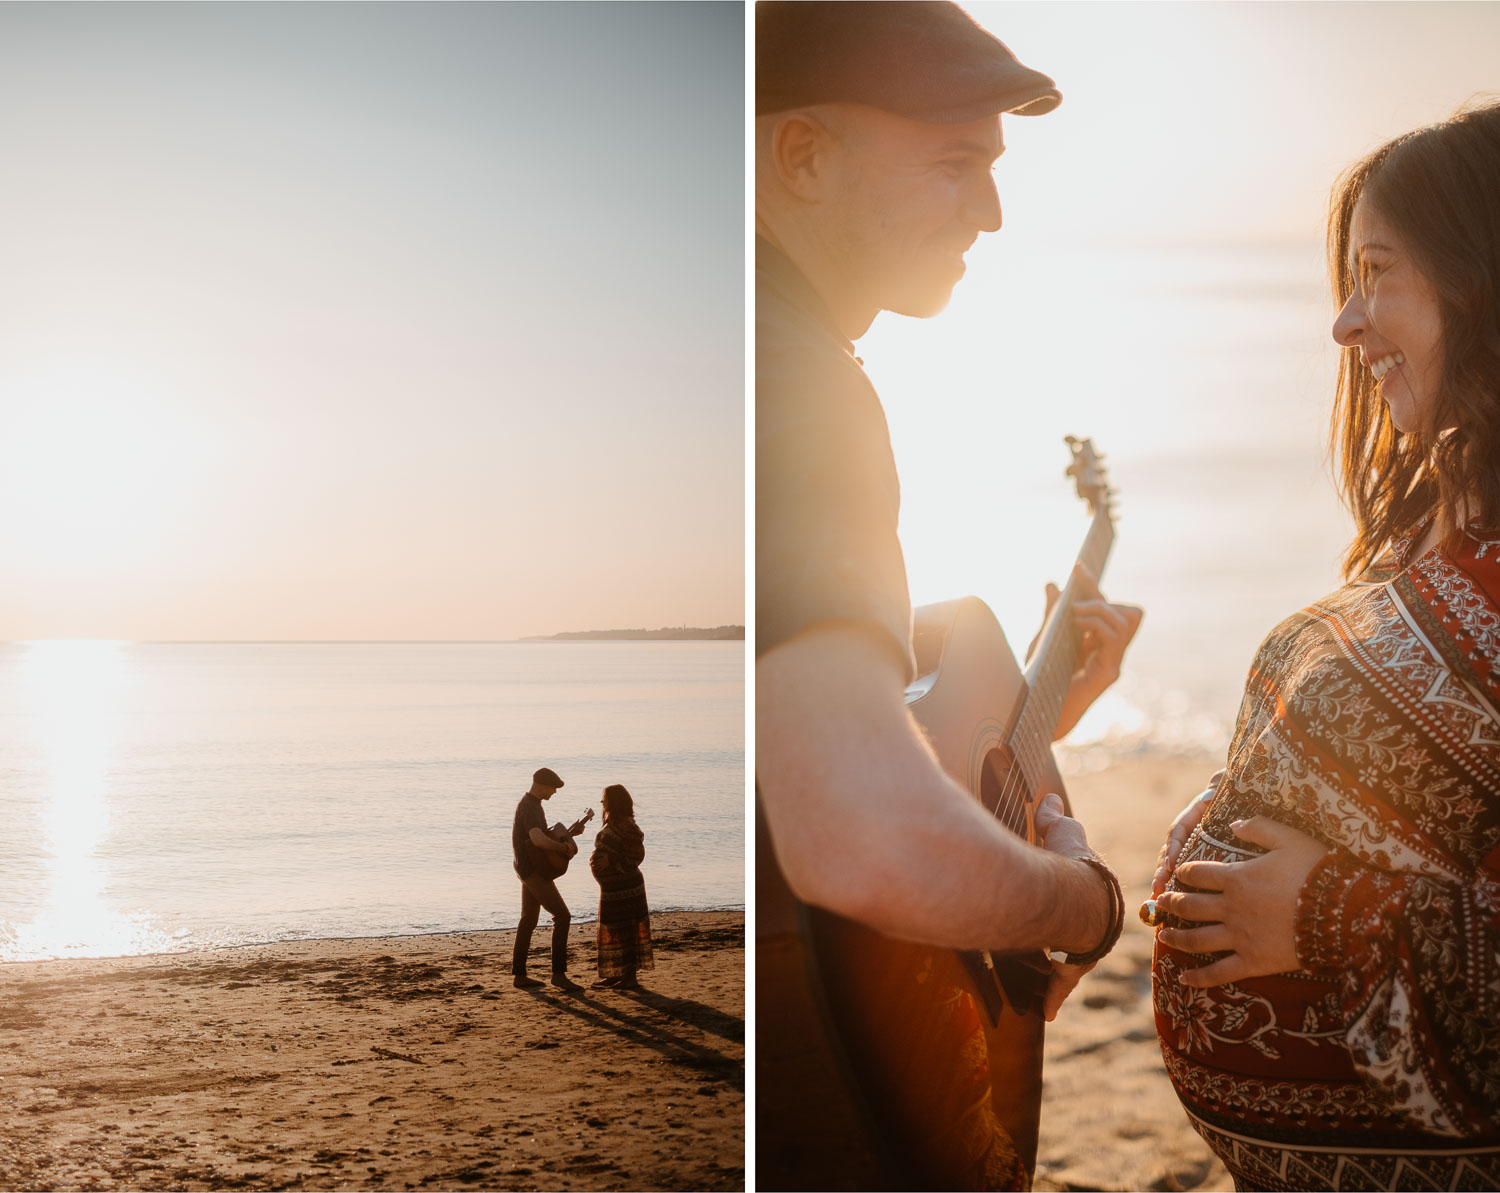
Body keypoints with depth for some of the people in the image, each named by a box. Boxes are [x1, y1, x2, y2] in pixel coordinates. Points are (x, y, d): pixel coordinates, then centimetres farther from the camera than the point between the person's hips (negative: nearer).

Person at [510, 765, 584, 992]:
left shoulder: (531, 804, 15)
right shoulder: (529, 807, -20)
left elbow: (545, 836, 21)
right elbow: (538, 839, -36)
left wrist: (569, 833, 7)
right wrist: (565, 849, -22)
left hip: (531, 869, 11)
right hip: (533, 870, -11)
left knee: (529, 920, 13)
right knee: (562, 916, -11)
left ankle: (519, 975, 18)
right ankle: (559, 973, -11)